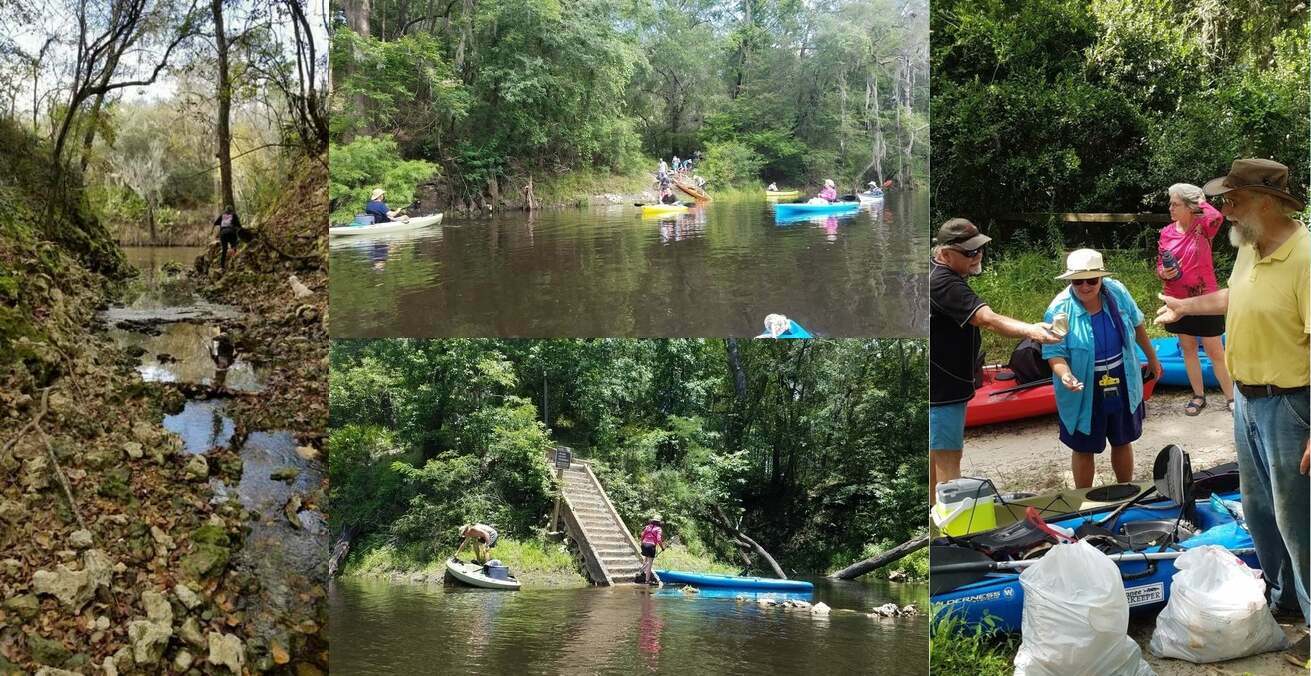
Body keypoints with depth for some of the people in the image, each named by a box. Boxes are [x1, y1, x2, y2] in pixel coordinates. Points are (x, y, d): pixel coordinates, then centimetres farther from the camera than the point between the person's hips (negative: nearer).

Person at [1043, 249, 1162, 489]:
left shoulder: (1117, 292, -11)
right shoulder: (1059, 310, -22)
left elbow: (1136, 324, 7)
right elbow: (1055, 354, -21)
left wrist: (1152, 357, 19)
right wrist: (1065, 375, -42)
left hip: (1123, 387, 4)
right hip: (1084, 394, -4)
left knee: (1122, 441, 21)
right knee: (1084, 449, 11)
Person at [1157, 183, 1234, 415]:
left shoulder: (1203, 226, -11)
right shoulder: (1167, 233, 0)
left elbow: (1217, 216, -36)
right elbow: (1159, 266, 10)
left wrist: (1202, 202, -16)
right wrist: (1163, 273, -13)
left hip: (1205, 298, -4)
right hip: (1178, 300, 4)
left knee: (1215, 352, 2)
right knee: (1188, 349, 13)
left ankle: (1230, 397, 13)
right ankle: (1199, 396, 26)